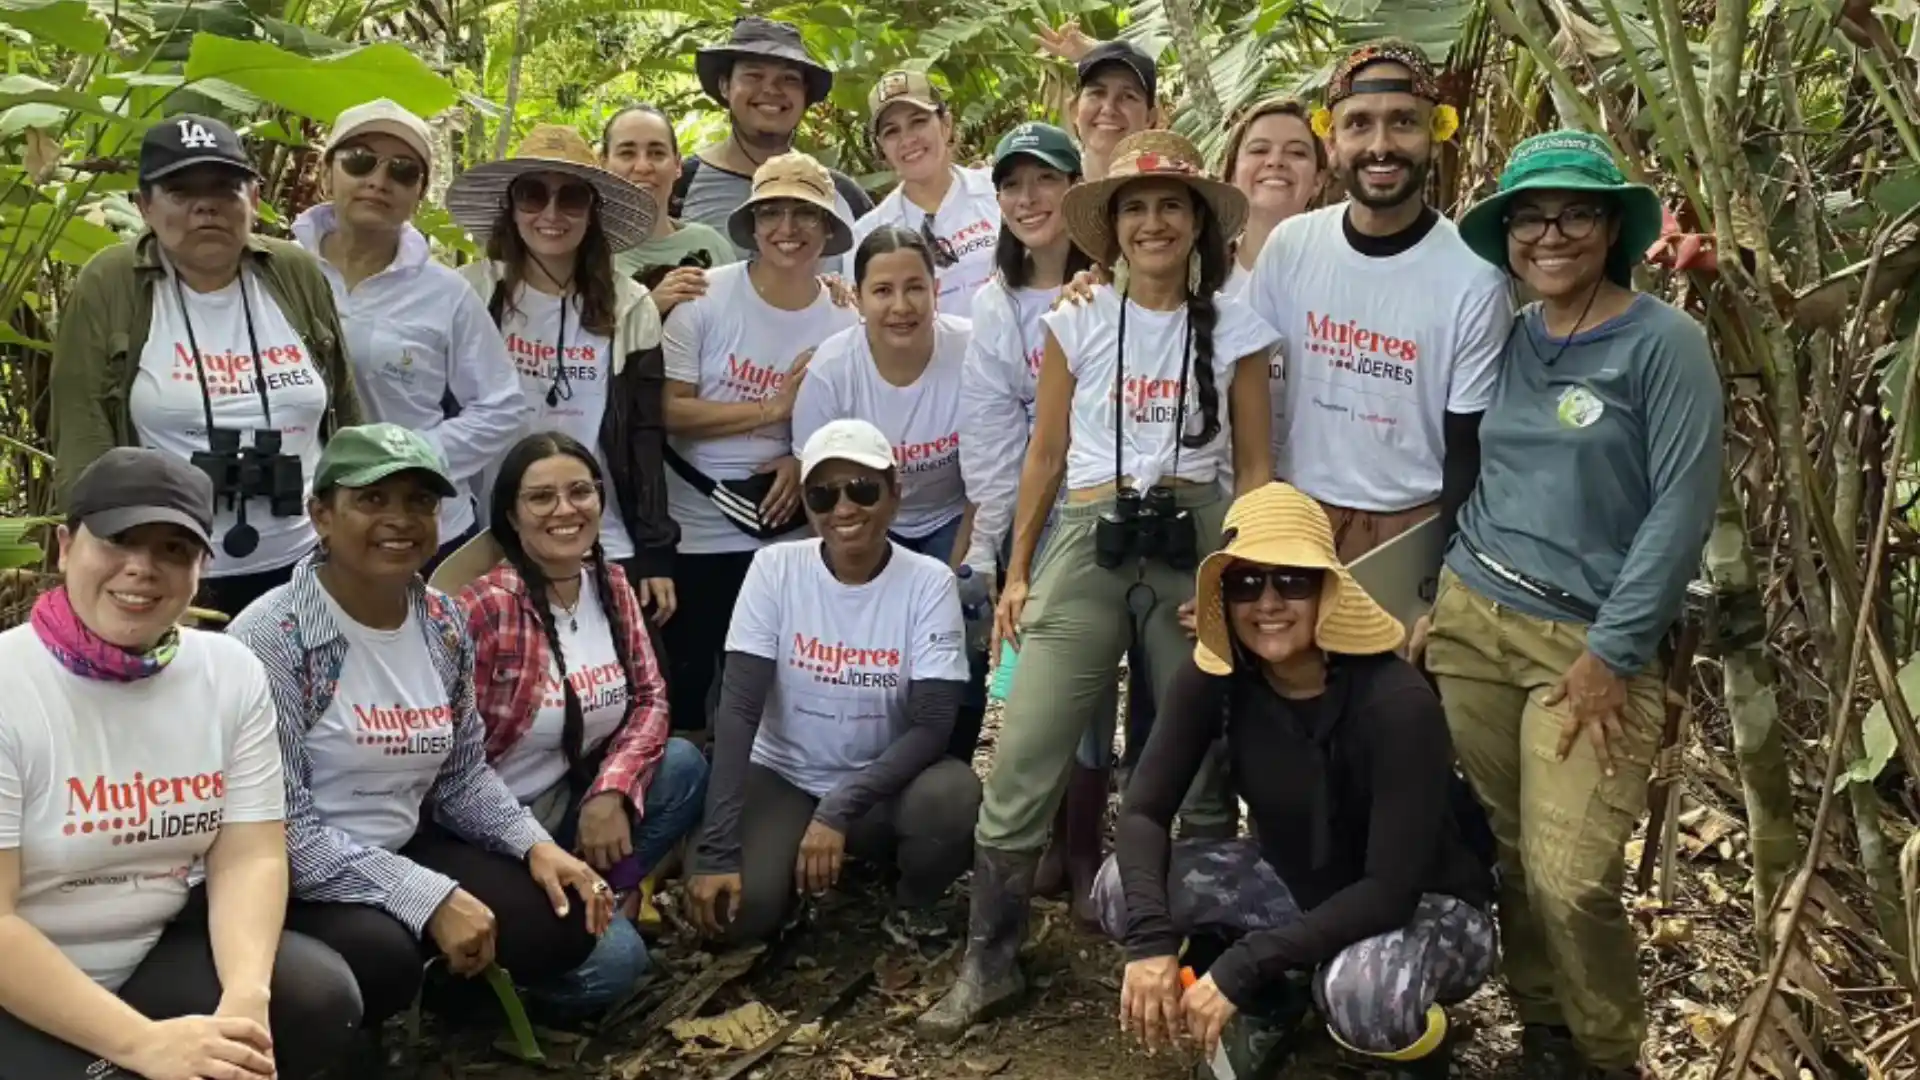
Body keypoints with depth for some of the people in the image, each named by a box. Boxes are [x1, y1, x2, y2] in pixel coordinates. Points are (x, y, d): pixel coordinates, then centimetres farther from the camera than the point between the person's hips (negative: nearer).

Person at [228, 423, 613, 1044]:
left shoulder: (443, 624, 2)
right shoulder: (271, 639, -19)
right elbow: (281, 828, -23)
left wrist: (535, 845, -6)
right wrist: (426, 897, -26)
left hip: (406, 852, 7)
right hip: (292, 881, -6)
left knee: (564, 924, -8)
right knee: (382, 955, -35)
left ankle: (450, 991, 18)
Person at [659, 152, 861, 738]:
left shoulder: (845, 321, 0)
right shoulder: (706, 297, -8)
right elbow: (667, 410, -13)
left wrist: (808, 463, -12)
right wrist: (773, 409, -18)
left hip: (789, 535, 2)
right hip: (695, 532, -2)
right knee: (687, 685, 8)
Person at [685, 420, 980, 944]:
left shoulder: (929, 582, -12)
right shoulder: (775, 568, -11)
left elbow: (933, 724, -16)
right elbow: (739, 709, -15)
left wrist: (839, 811, -28)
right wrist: (717, 850, -24)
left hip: (881, 786, 0)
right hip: (784, 779, 0)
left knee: (954, 798, -32)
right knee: (742, 908, -26)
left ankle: (911, 906, 1)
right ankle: (797, 862, 11)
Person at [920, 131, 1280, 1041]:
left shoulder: (1236, 328, 4)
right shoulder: (1077, 322, 5)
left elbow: (1254, 468, 7)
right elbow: (1046, 457, 10)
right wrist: (1016, 571, 9)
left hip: (1197, 544, 0)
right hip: (1086, 544, 0)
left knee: (1202, 761, 7)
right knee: (1022, 760, -5)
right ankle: (989, 961, 7)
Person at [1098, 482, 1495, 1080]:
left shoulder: (1396, 702, -30)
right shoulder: (1215, 675, -15)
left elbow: (1391, 889, -31)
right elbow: (1144, 808, -16)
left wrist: (1241, 968, -34)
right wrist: (1151, 940, -34)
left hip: (1428, 906, -5)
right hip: (1296, 880, 5)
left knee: (1362, 991, -39)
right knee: (1120, 888, -16)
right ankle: (1266, 1009, 11)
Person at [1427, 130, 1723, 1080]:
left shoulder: (1664, 343, -6)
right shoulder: (1505, 341, 9)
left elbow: (1683, 507, -11)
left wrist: (1609, 652, -13)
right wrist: (1441, 599, 8)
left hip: (1590, 639, -4)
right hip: (1469, 618, 5)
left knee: (1570, 877, -11)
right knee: (1504, 850, 8)